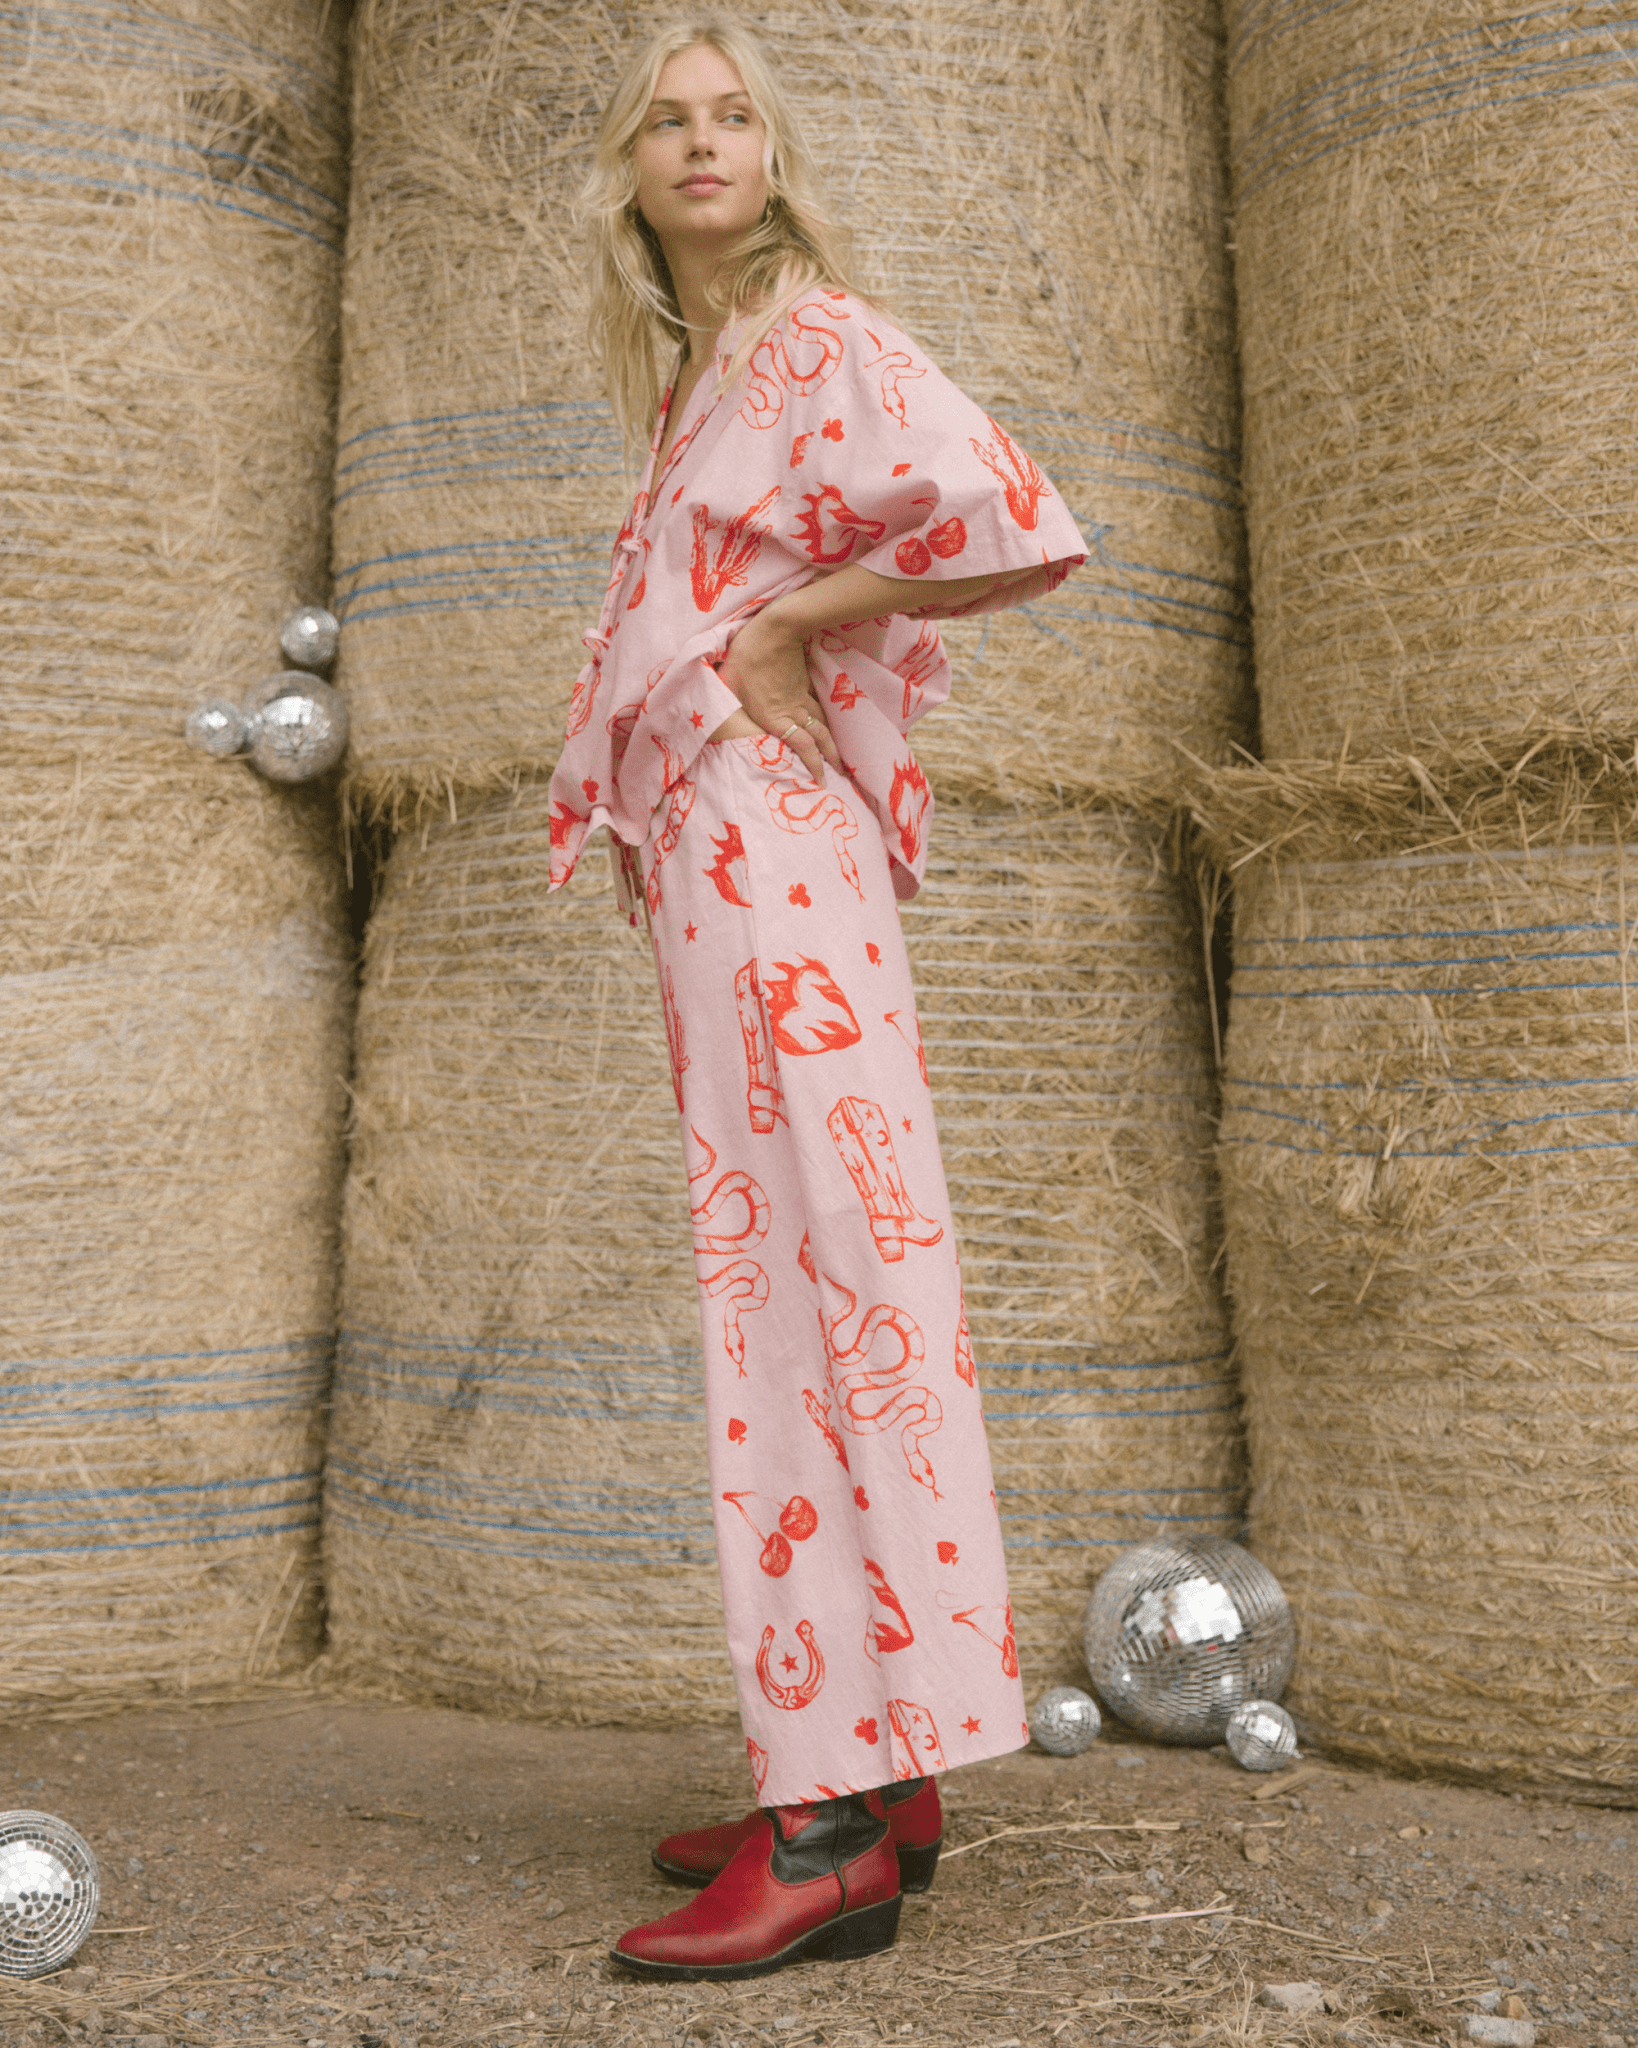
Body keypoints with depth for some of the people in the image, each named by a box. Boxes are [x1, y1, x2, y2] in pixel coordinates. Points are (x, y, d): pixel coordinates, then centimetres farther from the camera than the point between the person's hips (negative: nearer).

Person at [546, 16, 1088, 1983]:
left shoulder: (826, 341, -2)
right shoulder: (690, 385, 23)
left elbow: (1013, 527, -18)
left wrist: (787, 628, -8)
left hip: (767, 854, -9)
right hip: (699, 865, 9)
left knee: (809, 1275, -13)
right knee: (783, 1283, 7)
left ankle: (833, 1829, -11)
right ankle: (870, 1768, 13)